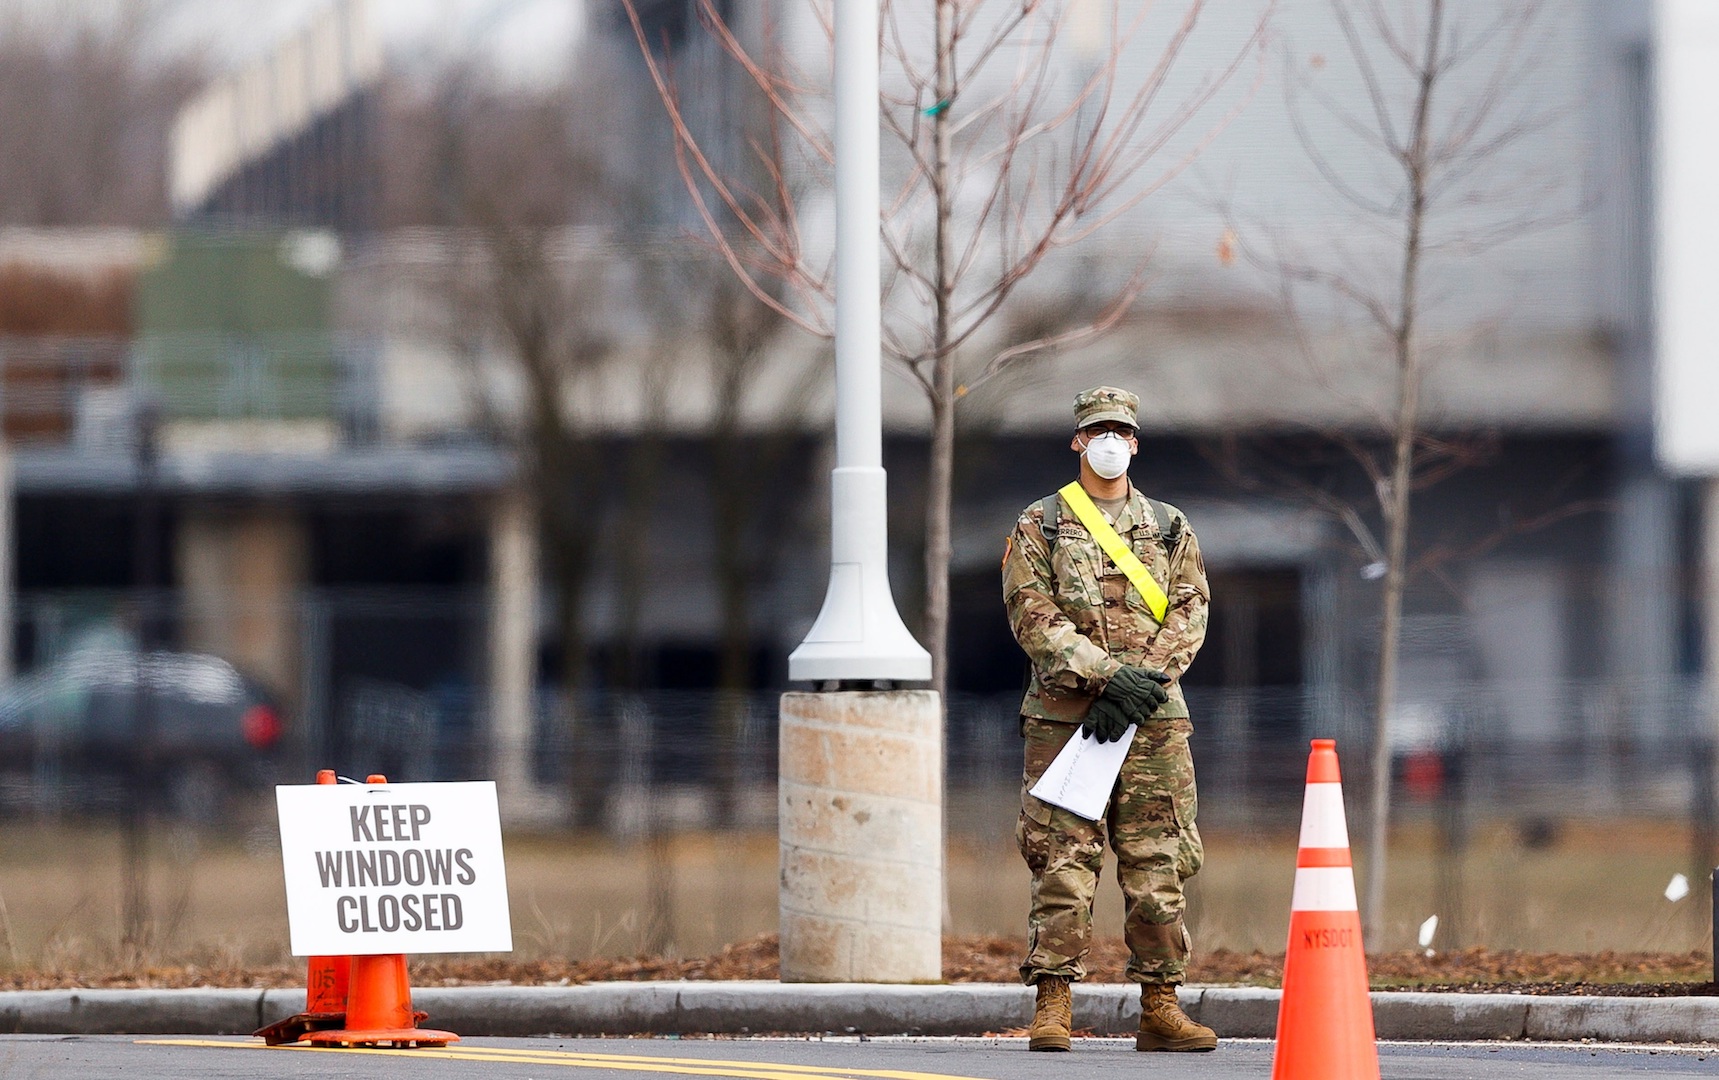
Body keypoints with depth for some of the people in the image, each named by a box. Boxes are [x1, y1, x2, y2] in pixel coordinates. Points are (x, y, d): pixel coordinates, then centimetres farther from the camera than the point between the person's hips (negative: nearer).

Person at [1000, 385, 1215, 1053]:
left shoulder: (1170, 529, 15)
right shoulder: (1040, 527, 6)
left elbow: (1188, 615, 5)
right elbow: (1033, 616, -5)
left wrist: (1140, 681, -11)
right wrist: (1106, 674, -16)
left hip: (1153, 719, 2)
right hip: (1064, 715, -2)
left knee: (1157, 865, 1)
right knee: (1063, 864, -6)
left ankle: (1160, 1009, 4)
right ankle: (1052, 1007, -6)